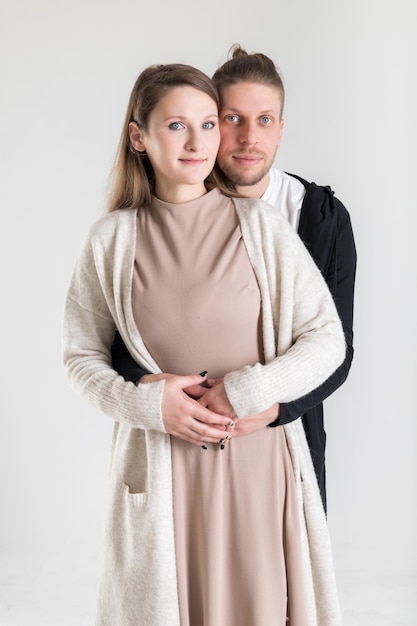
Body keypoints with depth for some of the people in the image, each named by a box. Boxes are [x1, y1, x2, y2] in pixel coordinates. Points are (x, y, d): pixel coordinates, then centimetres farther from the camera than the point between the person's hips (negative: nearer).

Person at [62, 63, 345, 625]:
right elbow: (81, 356, 5)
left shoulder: (259, 225, -3)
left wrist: (246, 393, -14)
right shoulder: (112, 239, -1)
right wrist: (146, 402, -12)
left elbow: (327, 338, -2)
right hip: (160, 466, 1)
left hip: (258, 458, 0)